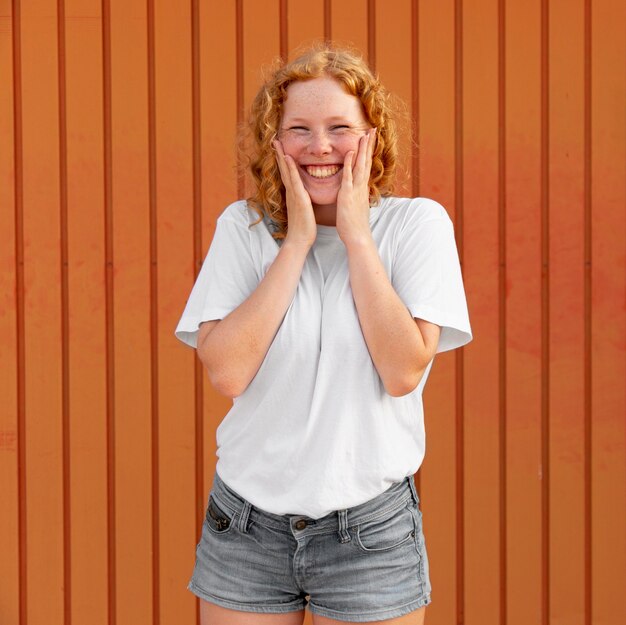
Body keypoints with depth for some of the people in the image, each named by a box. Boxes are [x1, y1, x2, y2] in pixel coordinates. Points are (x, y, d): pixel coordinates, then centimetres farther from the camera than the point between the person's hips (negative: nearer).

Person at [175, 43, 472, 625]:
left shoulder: (417, 223, -4)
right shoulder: (243, 226, 0)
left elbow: (403, 372, -15)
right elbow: (227, 372, -12)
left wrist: (356, 236, -14)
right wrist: (298, 241, -13)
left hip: (369, 531, -1)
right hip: (247, 523, 1)